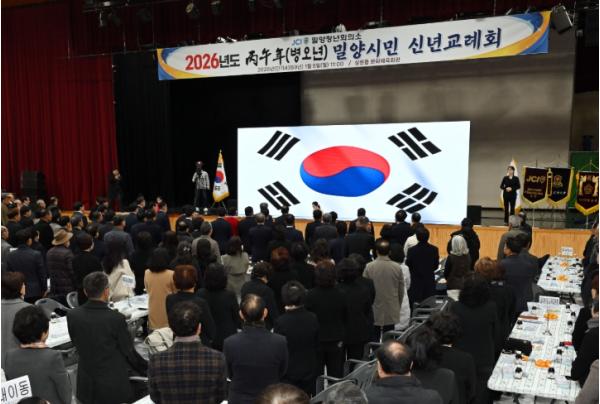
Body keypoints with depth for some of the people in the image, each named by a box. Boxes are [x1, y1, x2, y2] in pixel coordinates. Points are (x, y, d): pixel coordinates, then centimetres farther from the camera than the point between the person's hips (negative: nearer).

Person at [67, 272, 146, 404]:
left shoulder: (72, 315, -9)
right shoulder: (116, 318, -20)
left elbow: (76, 344, 6)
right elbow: (128, 351, -10)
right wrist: (146, 370, 7)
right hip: (113, 386, -4)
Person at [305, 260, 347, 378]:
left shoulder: (310, 295, -15)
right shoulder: (341, 295, -9)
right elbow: (345, 319, 3)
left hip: (316, 340, -1)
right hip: (336, 341, 2)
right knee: (336, 375, 11)